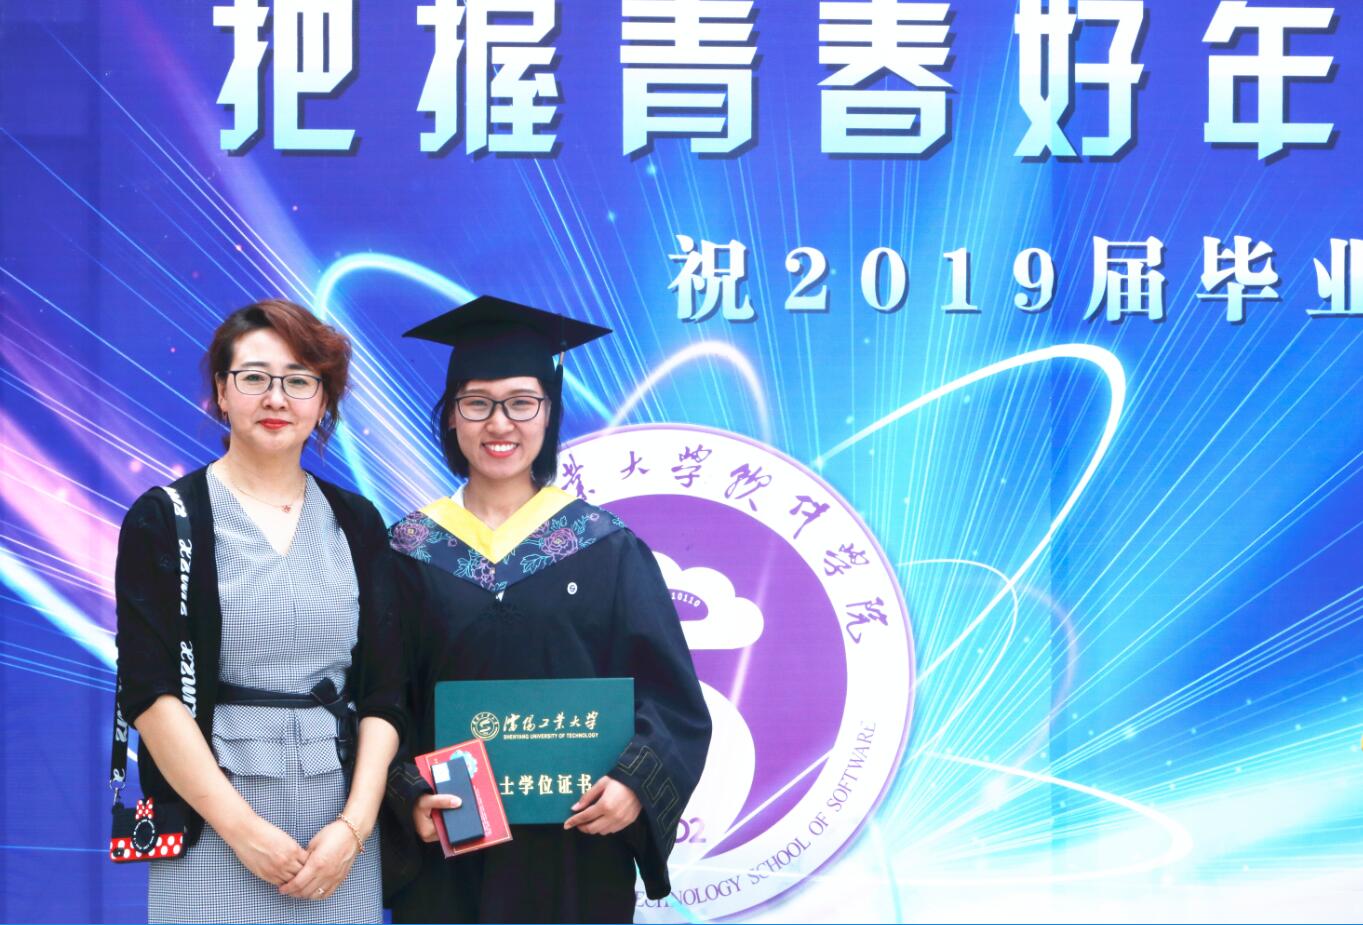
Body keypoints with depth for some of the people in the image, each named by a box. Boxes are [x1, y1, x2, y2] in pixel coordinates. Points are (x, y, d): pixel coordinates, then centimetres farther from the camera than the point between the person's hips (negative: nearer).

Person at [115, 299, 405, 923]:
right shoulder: (164, 521, -2)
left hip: (338, 835, 3)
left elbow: (385, 689, 4)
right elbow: (150, 692, -8)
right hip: (213, 830, -3)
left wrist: (356, 824, -9)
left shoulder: (356, 524, 8)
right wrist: (243, 829, -14)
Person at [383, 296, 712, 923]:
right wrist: (409, 796, -15)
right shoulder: (410, 551, 2)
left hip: (577, 853, 0)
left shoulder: (607, 548, 0)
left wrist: (638, 782, -18)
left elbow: (669, 693, -2)